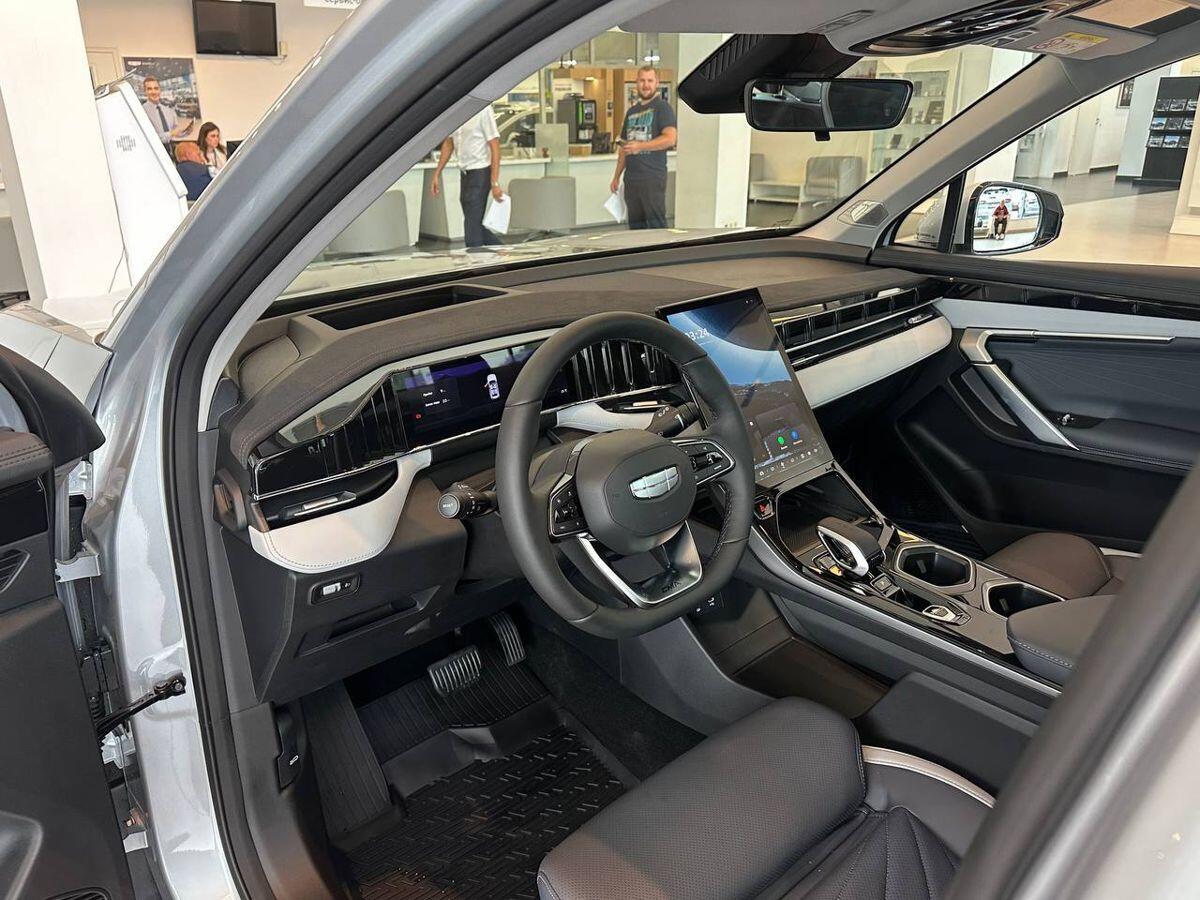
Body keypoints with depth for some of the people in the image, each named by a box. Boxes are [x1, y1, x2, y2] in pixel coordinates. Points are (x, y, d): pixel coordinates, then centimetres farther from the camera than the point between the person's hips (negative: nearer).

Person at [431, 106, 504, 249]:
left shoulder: (482, 109, -13)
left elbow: (494, 146, -14)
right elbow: (448, 143, 18)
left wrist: (495, 183, -19)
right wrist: (437, 174, 16)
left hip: (480, 171, -8)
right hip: (464, 172, 8)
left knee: (472, 224, -9)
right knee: (477, 222, 14)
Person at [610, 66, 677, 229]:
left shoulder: (662, 107, -1)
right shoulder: (632, 111, 22)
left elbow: (670, 138, -15)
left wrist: (640, 146, -21)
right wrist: (617, 176, 20)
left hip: (653, 177, -7)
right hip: (631, 178, 7)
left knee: (656, 226, -9)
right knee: (635, 225, 8)